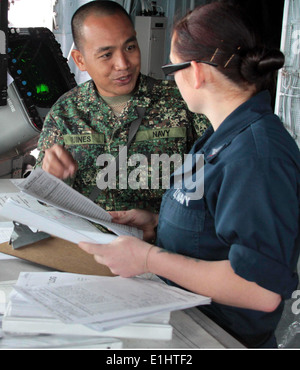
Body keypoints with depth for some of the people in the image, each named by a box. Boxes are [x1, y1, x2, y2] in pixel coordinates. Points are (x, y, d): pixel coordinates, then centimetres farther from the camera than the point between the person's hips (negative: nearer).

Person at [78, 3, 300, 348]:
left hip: (222, 337, -9)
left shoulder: (257, 154, -25)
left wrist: (148, 258, -25)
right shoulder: (226, 134, 10)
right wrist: (158, 221, 7)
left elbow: (262, 290, -29)